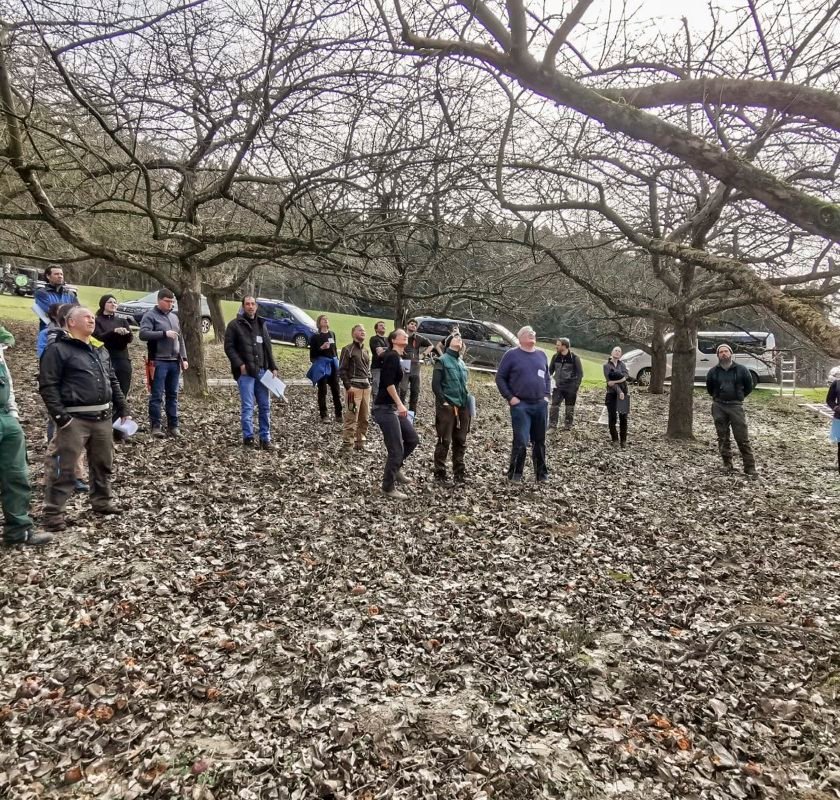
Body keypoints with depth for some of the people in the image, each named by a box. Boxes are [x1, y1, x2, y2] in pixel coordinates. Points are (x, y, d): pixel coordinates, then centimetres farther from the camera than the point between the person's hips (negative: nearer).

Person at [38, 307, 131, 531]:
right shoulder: (58, 350, -5)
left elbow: (113, 382, 23)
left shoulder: (101, 350, 18)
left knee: (103, 463, 17)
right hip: (75, 419, -7)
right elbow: (47, 386, -11)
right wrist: (60, 416, -17)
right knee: (64, 468, -4)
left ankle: (102, 502, 33)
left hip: (103, 417, 7)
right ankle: (53, 512, 6)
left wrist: (123, 409, 17)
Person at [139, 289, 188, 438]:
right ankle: (155, 426, 3)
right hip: (159, 362, -6)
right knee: (157, 395, -2)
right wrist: (164, 333, -21)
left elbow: (180, 339, 20)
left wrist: (184, 358, 12)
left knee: (172, 395, 10)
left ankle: (173, 425, 15)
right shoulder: (150, 315, -3)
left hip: (175, 362, 6)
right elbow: (143, 334, -17)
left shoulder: (174, 317, 18)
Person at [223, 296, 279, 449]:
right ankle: (248, 437, 7)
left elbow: (268, 347, 19)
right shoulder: (234, 324, 0)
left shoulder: (262, 324, 17)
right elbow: (229, 347, -6)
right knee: (247, 407, -3)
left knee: (265, 406, 5)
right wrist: (239, 364, -16)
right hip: (245, 372, -5)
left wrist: (273, 367, 10)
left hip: (262, 371, 5)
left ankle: (265, 438, 11)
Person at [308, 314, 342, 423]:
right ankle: (323, 416, 5)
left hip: (333, 363, 5)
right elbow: (312, 353, -5)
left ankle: (338, 415, 9)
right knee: (322, 391, 0)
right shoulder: (315, 336, -2)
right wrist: (321, 348, -19)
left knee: (336, 390, 4)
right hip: (321, 364, -5)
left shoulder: (332, 334, 12)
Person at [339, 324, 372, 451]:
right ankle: (347, 443, -4)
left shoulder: (366, 351, 18)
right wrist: (348, 386, -15)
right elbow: (342, 370, -9)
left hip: (366, 387, 7)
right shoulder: (348, 349, -4)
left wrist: (369, 383, 13)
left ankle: (360, 442, 17)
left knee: (365, 417, 8)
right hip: (354, 386, -7)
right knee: (351, 416, -10)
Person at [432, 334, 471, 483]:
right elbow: (435, 384, -10)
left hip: (462, 407, 6)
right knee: (444, 441, -4)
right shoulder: (442, 360, -3)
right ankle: (439, 474, 4)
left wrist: (467, 401, 13)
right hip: (447, 407, -6)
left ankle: (459, 473, 18)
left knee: (460, 441, 9)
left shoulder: (462, 363, 18)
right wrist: (444, 402, -16)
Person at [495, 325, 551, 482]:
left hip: (540, 404, 5)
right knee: (521, 441, -9)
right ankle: (515, 473, 4)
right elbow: (500, 377, -2)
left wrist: (547, 395, 8)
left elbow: (547, 377, 21)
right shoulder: (512, 354, -3)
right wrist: (510, 397, -9)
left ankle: (541, 473, 22)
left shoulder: (541, 354, 12)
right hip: (520, 405, -5)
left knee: (540, 441, 11)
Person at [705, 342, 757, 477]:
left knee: (743, 438, -5)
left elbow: (748, 386, 12)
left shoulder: (741, 370, 0)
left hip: (736, 406, -2)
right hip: (719, 406, 2)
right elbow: (709, 388, 20)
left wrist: (739, 396, 13)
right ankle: (727, 463, 19)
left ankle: (750, 468, -2)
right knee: (722, 437, 8)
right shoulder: (713, 371, 4)